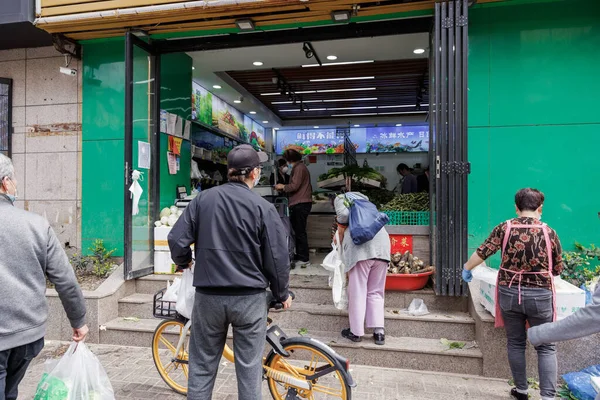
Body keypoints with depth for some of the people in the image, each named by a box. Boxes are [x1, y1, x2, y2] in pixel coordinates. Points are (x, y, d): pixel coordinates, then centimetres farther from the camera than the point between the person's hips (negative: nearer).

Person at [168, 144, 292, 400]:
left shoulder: (203, 199, -1)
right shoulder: (262, 207, -9)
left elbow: (177, 239, -1)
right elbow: (277, 257, -8)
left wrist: (183, 262, 21)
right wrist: (282, 294, 8)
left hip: (208, 295, 3)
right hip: (249, 297, -2)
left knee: (202, 365, 17)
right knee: (249, 366, 11)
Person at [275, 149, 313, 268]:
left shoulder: (299, 168, -9)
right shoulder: (299, 168, 23)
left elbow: (294, 186, -17)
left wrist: (283, 187, -1)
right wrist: (284, 188, 14)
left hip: (300, 204, -11)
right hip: (300, 203, 11)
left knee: (300, 232, -7)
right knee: (298, 231, 13)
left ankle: (304, 259, -3)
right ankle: (300, 256, 20)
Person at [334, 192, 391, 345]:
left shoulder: (341, 198, 17)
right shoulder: (364, 200, 34)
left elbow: (343, 214, -4)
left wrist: (340, 232, 12)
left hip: (361, 247, -5)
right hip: (382, 245, 5)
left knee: (357, 292, 4)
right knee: (376, 292, 12)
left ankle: (356, 332, 12)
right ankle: (379, 332, 8)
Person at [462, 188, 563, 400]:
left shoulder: (504, 228, -5)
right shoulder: (549, 233, -5)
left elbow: (482, 252, -4)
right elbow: (557, 269, 5)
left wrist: (466, 268, 13)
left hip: (509, 294, 1)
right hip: (540, 295, -1)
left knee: (515, 343, 16)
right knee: (546, 347, 12)